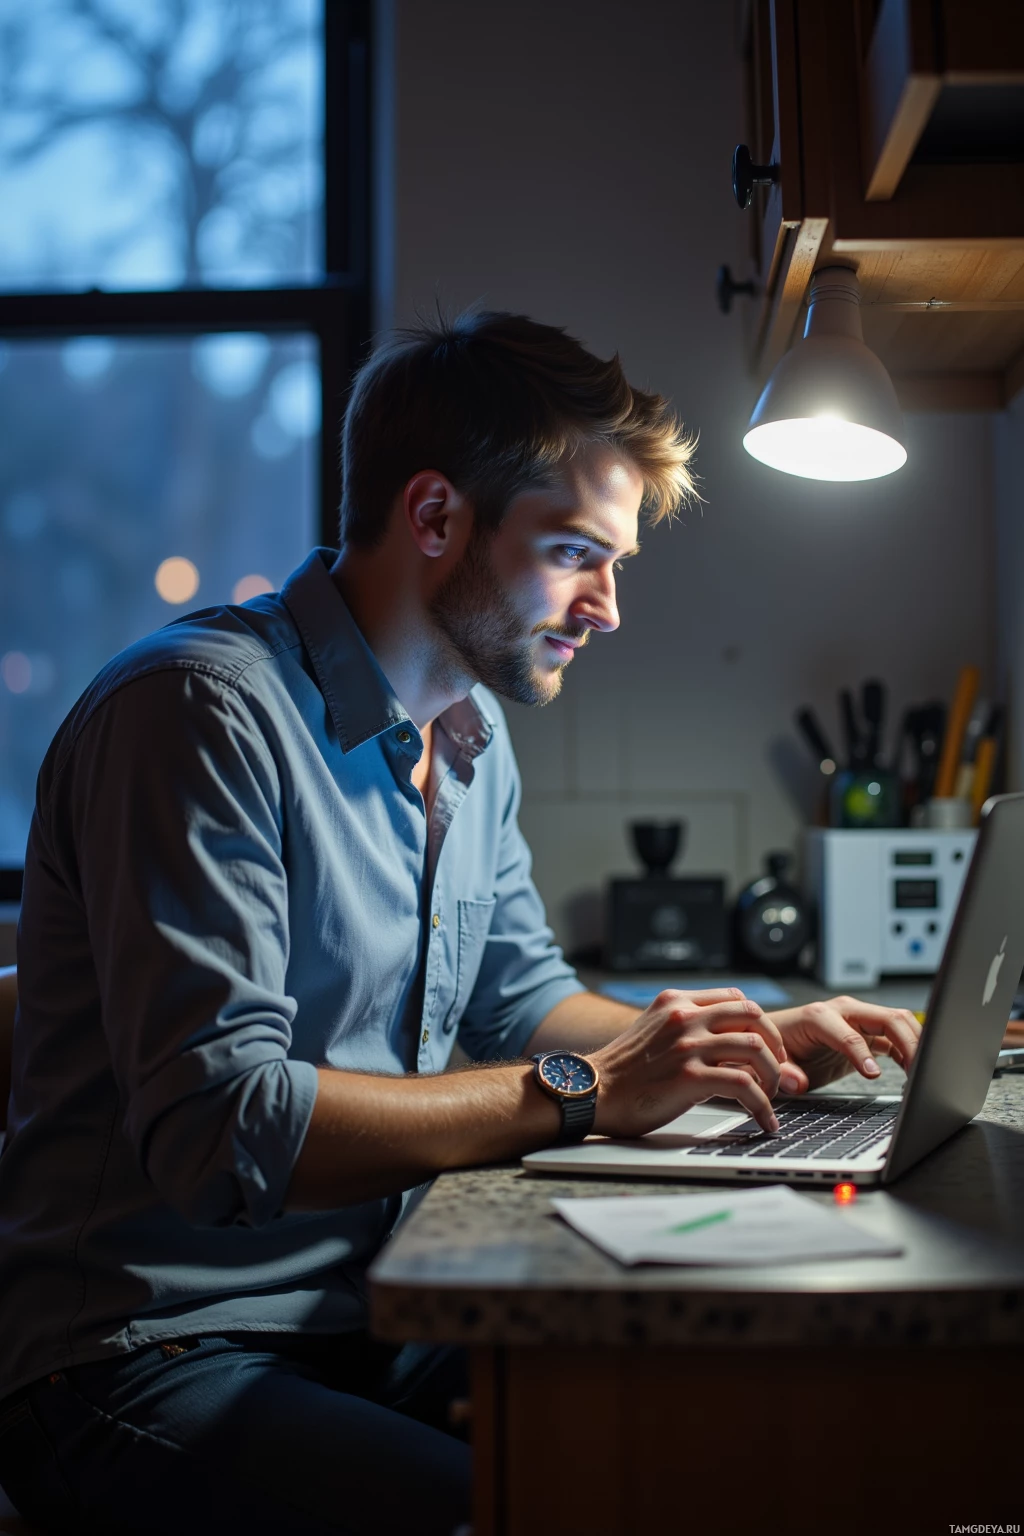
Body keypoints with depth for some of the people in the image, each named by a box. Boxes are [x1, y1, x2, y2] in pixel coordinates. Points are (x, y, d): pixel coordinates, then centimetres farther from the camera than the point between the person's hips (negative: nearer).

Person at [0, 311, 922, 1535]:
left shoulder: (472, 736, 11)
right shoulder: (204, 710, -18)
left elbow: (515, 1001, 22)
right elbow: (219, 1126, -26)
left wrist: (749, 1042, 7)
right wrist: (583, 1094, -22)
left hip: (369, 1324, 8)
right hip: (155, 1359, -7)